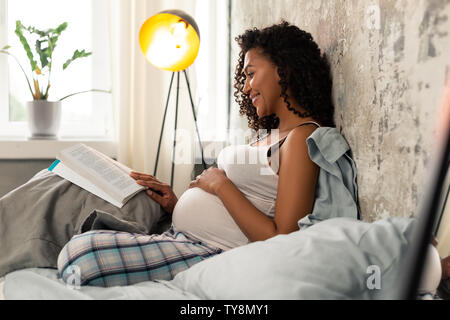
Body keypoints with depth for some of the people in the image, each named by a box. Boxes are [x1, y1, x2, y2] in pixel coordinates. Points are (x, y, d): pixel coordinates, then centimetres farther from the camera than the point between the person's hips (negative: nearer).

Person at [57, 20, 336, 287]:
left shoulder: (303, 136, -10)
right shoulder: (272, 134, 20)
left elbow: (282, 243, -19)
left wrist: (220, 185, -11)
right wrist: (176, 205, 7)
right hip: (182, 238, 9)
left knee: (82, 252, -21)